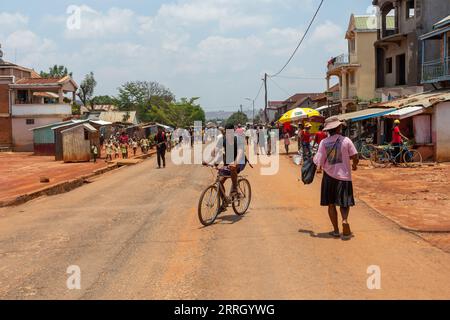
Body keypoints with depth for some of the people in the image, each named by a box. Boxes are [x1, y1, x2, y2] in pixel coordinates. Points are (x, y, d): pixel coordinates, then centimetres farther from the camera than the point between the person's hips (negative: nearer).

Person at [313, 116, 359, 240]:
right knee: (344, 203, 10)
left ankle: (336, 230, 12)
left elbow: (319, 162, -10)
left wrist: (314, 159, 12)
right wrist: (354, 165, 16)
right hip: (344, 175, 0)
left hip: (329, 176, 1)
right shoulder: (346, 140, -7)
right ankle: (345, 220, -19)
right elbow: (355, 157, -5)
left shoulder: (324, 142, -7)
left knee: (331, 204, 11)